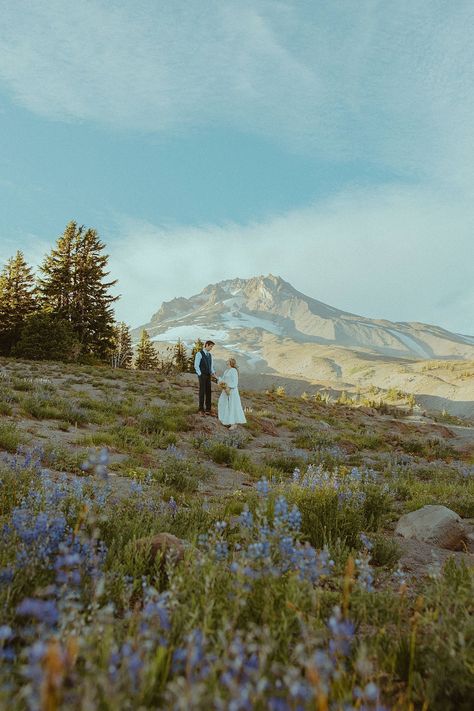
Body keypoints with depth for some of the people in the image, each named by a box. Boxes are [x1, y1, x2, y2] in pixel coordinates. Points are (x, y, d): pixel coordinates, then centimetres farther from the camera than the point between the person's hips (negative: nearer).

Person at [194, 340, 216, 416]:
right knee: (202, 392, -6)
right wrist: (200, 375, -14)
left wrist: (213, 373, -2)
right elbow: (196, 366, -12)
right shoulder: (199, 354, -10)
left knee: (208, 392, 5)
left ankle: (208, 410, 11)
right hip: (202, 376, -7)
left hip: (208, 376, 7)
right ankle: (201, 410, 3)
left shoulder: (210, 355, 14)